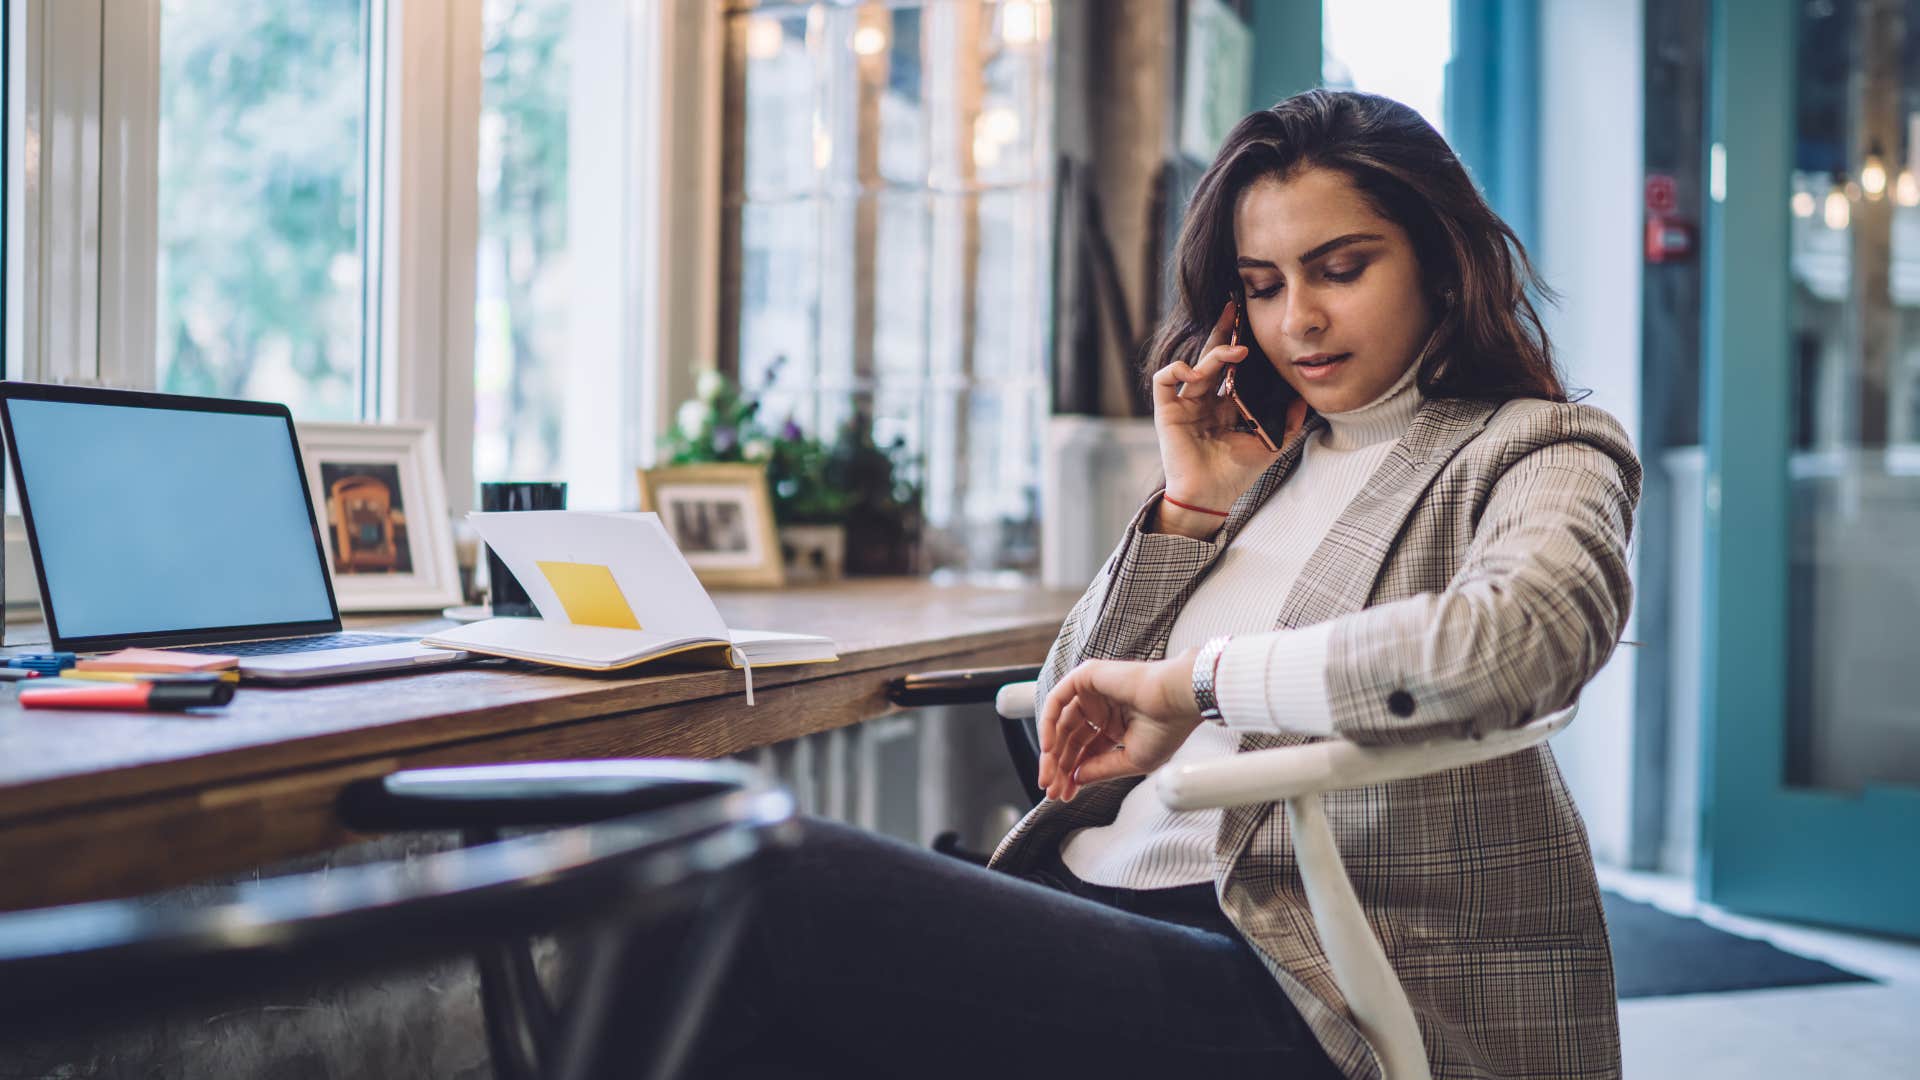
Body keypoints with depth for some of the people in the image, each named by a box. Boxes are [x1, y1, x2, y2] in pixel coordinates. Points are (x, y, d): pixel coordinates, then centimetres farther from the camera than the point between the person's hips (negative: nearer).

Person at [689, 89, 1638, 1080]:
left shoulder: (1536, 451, 5)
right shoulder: (1266, 456, 23)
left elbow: (1516, 635, -22)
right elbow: (1067, 717, 20)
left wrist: (1198, 680, -13)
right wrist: (1191, 506, 9)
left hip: (1297, 981, -6)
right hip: (1083, 904, 6)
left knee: (783, 884, -26)